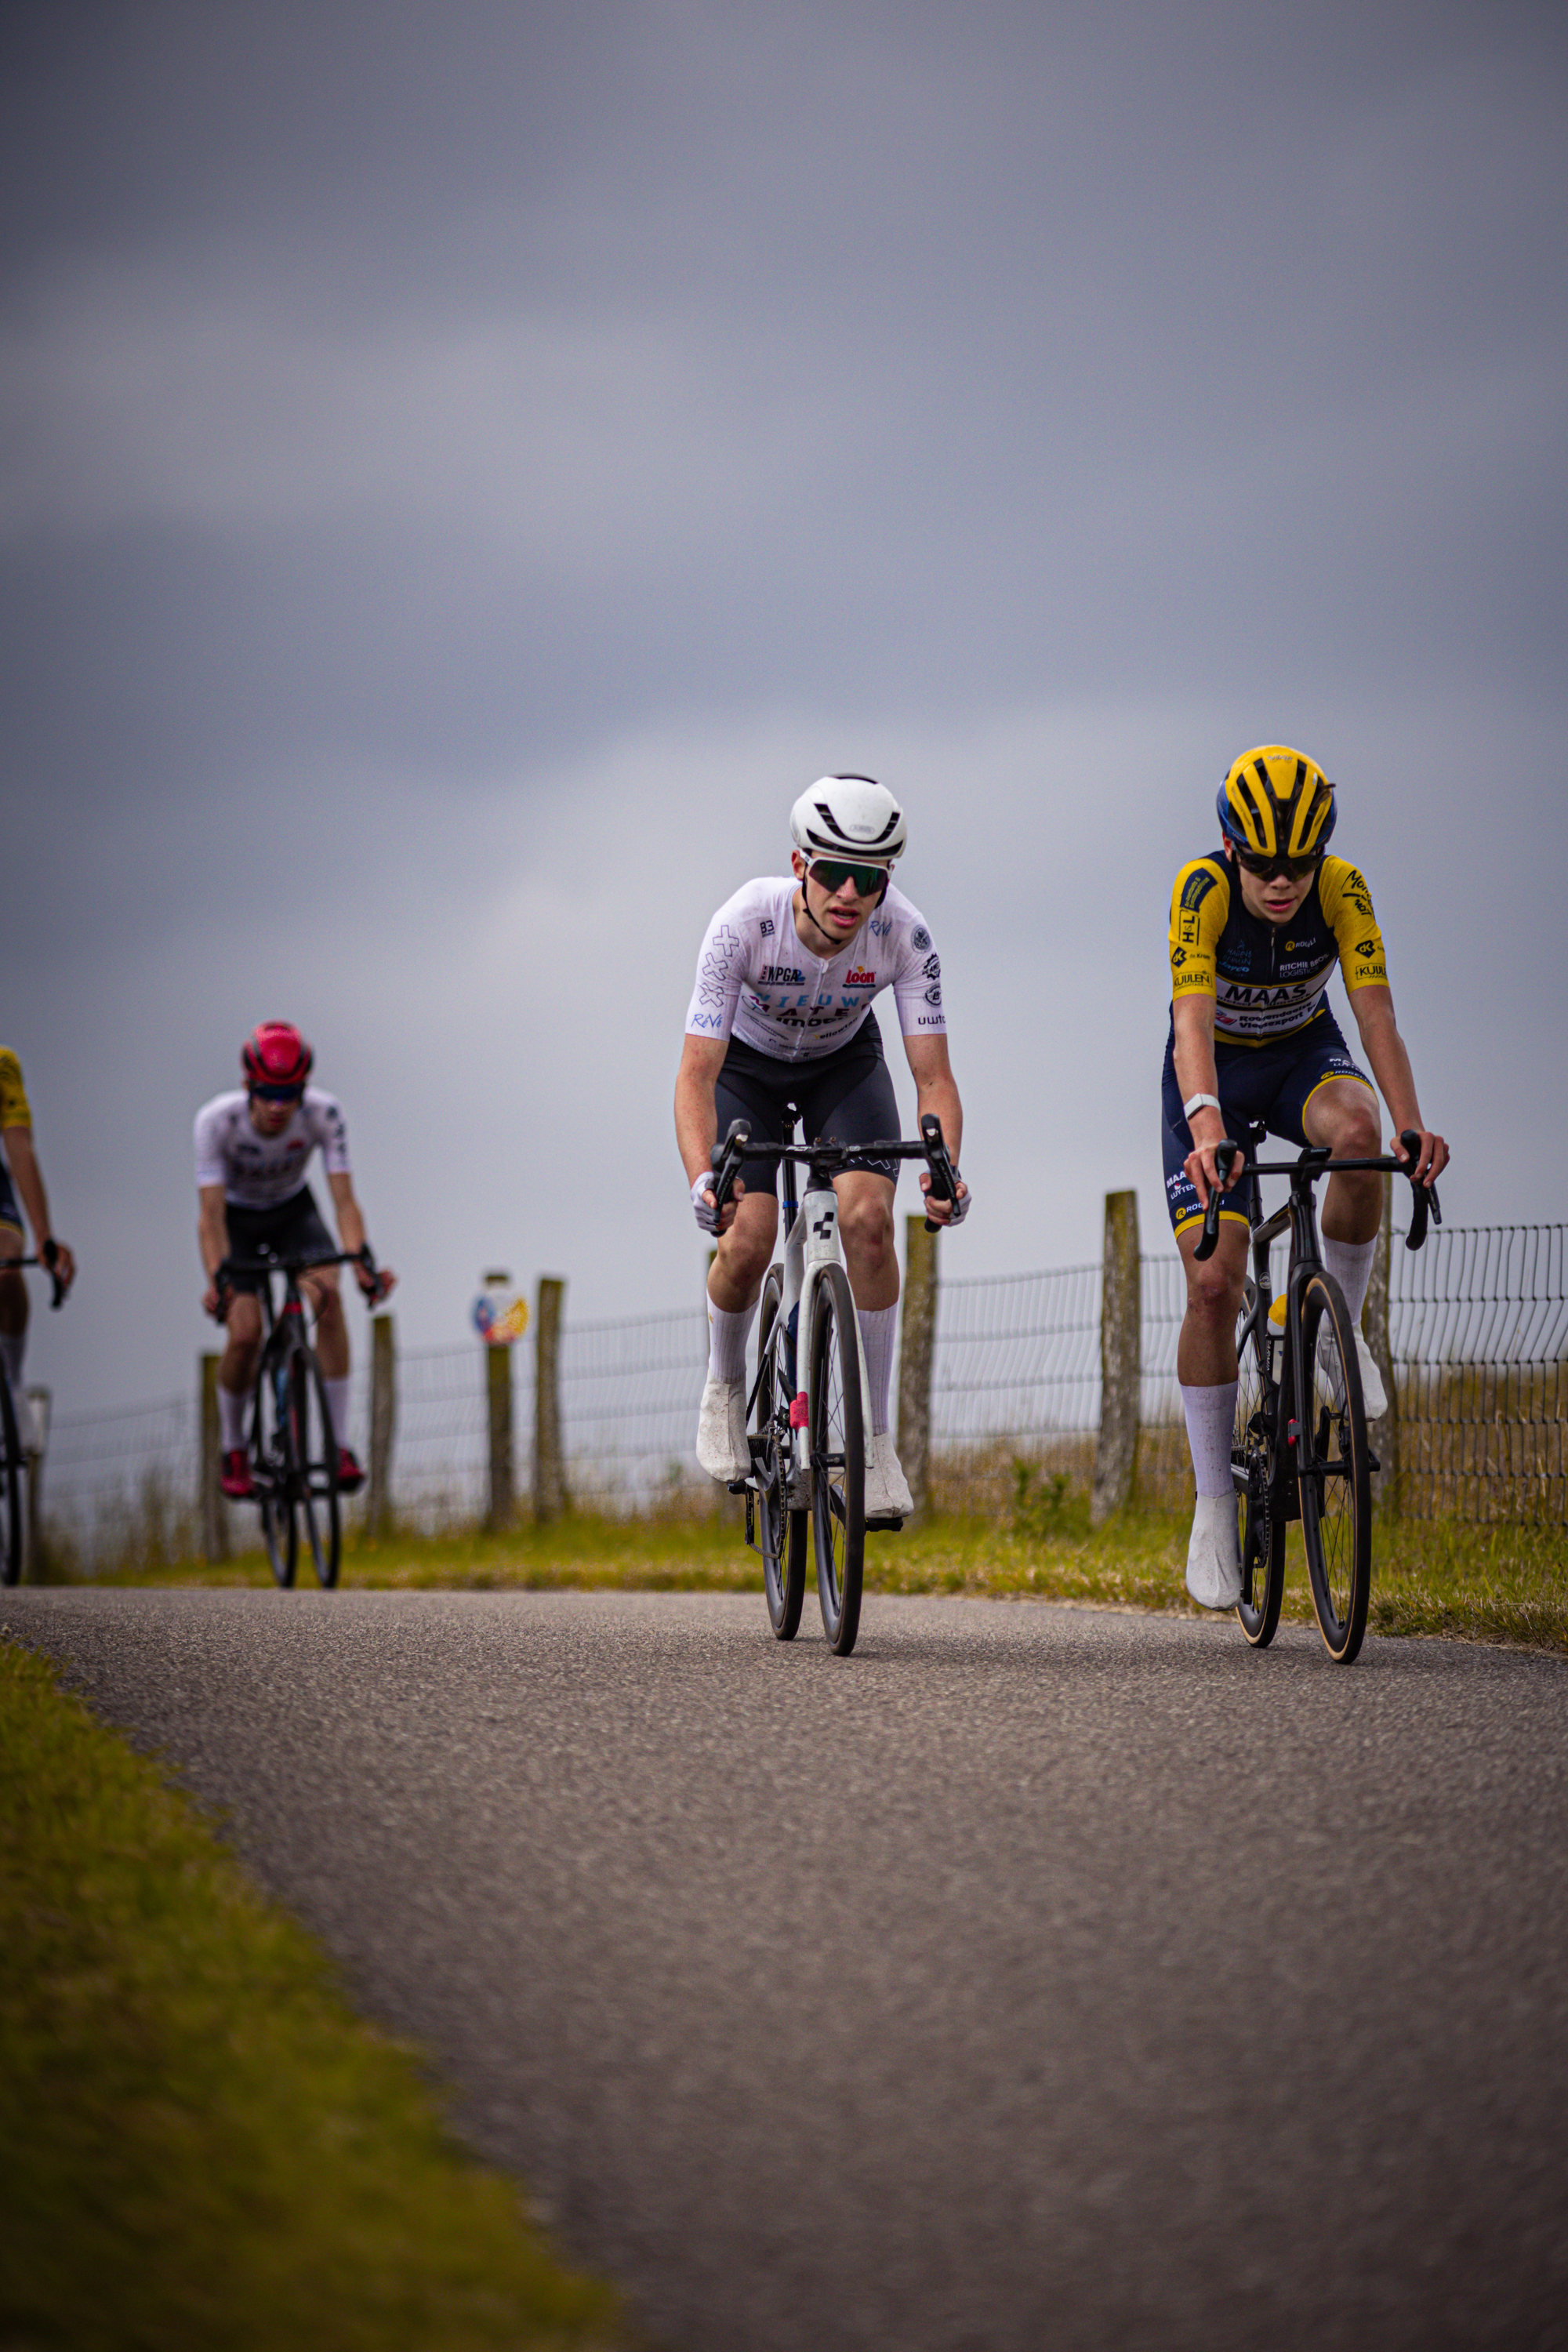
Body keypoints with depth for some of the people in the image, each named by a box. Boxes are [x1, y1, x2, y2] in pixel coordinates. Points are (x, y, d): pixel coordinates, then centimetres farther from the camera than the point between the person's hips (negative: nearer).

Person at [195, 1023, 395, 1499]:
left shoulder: (323, 1114, -28)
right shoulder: (217, 1120, -32)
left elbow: (345, 1200, -30)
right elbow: (210, 1214, -34)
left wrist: (363, 1263, -47)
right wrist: (217, 1278, -51)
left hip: (293, 1211, 1)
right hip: (238, 1218, -1)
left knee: (328, 1294, -28)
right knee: (245, 1334, -21)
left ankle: (339, 1446, -24)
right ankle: (232, 1451, 5)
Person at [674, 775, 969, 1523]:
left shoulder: (904, 934, -32)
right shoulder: (745, 922, -37)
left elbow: (933, 1075, -30)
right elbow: (696, 1074, -39)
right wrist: (703, 1179, -55)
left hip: (844, 1061, 1)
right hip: (746, 1063, -1)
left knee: (867, 1216, -22)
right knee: (747, 1240, -19)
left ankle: (875, 1436, -9)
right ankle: (724, 1389, 13)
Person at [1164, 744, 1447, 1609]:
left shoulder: (1342, 890, -24)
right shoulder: (1203, 890, -29)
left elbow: (1376, 1014, -32)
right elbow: (1192, 1021, -41)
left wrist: (1411, 1125, -48)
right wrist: (1207, 1127, -58)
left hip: (1304, 1056, 1)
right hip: (1215, 1071, -1)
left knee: (1355, 1131, -36)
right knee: (1213, 1285, -13)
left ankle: (1338, 1324, -12)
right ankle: (1213, 1506, 0)